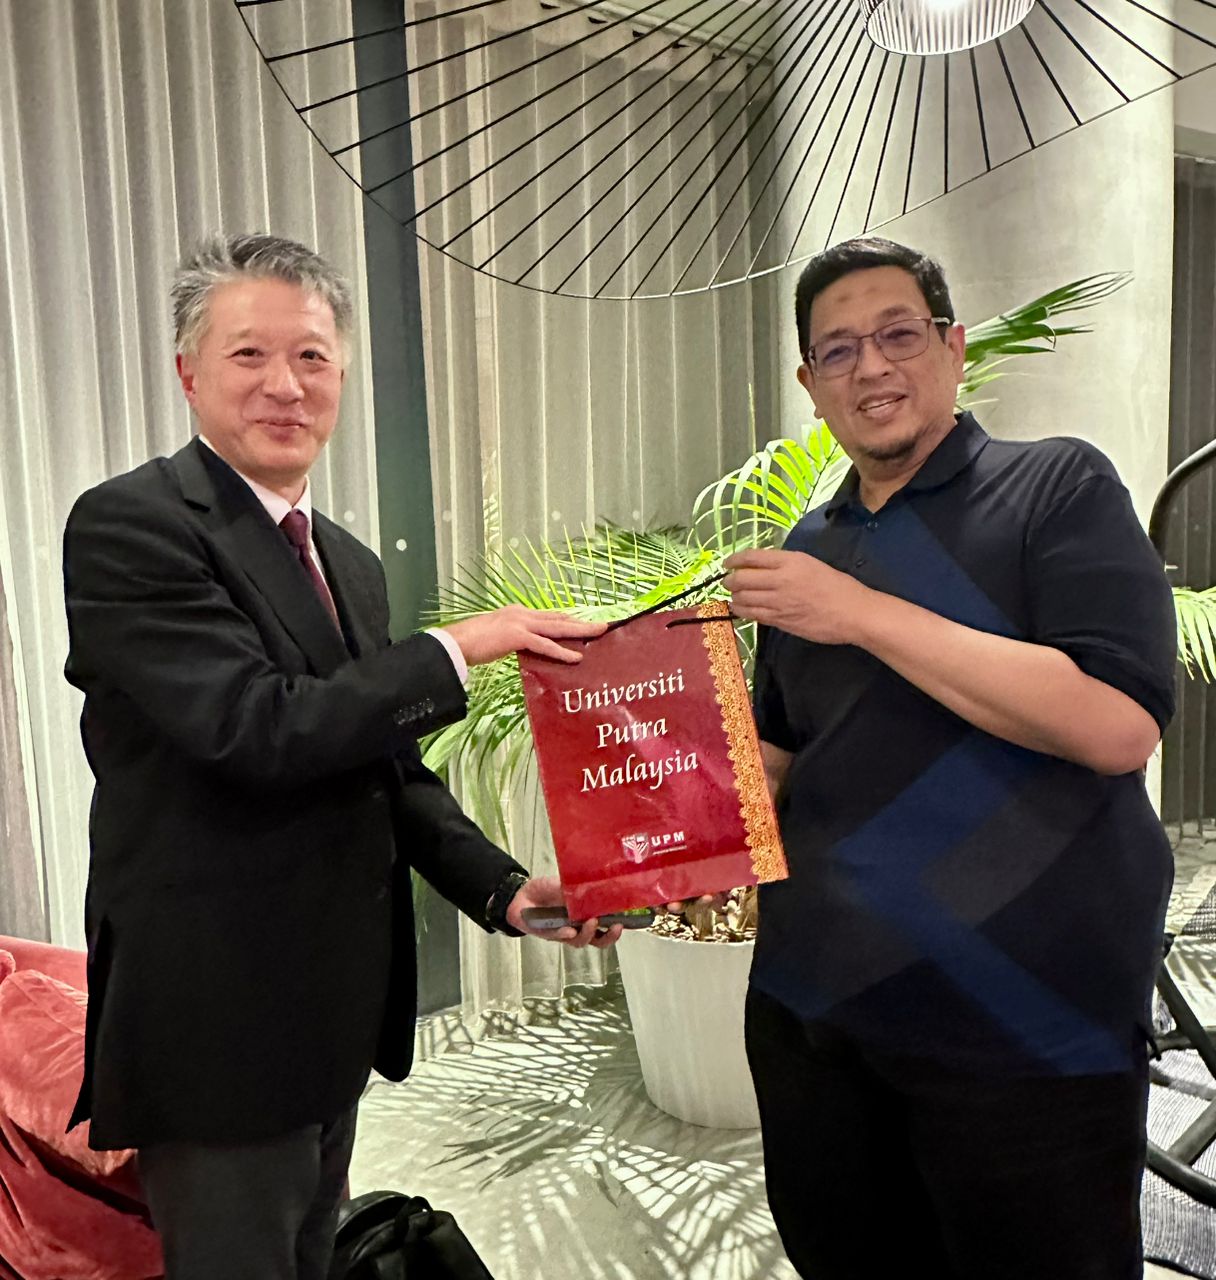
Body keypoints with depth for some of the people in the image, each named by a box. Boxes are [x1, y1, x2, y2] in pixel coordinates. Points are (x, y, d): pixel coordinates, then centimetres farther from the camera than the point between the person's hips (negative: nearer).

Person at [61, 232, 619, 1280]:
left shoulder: (351, 563, 10)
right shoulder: (129, 524, -15)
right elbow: (258, 729, -26)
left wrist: (503, 888, 1)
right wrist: (456, 649, -18)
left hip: (334, 1016, 8)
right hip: (219, 1025, -8)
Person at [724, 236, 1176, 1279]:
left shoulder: (1056, 487, -6)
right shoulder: (804, 554, 10)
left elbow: (1119, 725, -20)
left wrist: (864, 614, -20)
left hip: (1024, 1033, -5)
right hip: (809, 1014, 6)